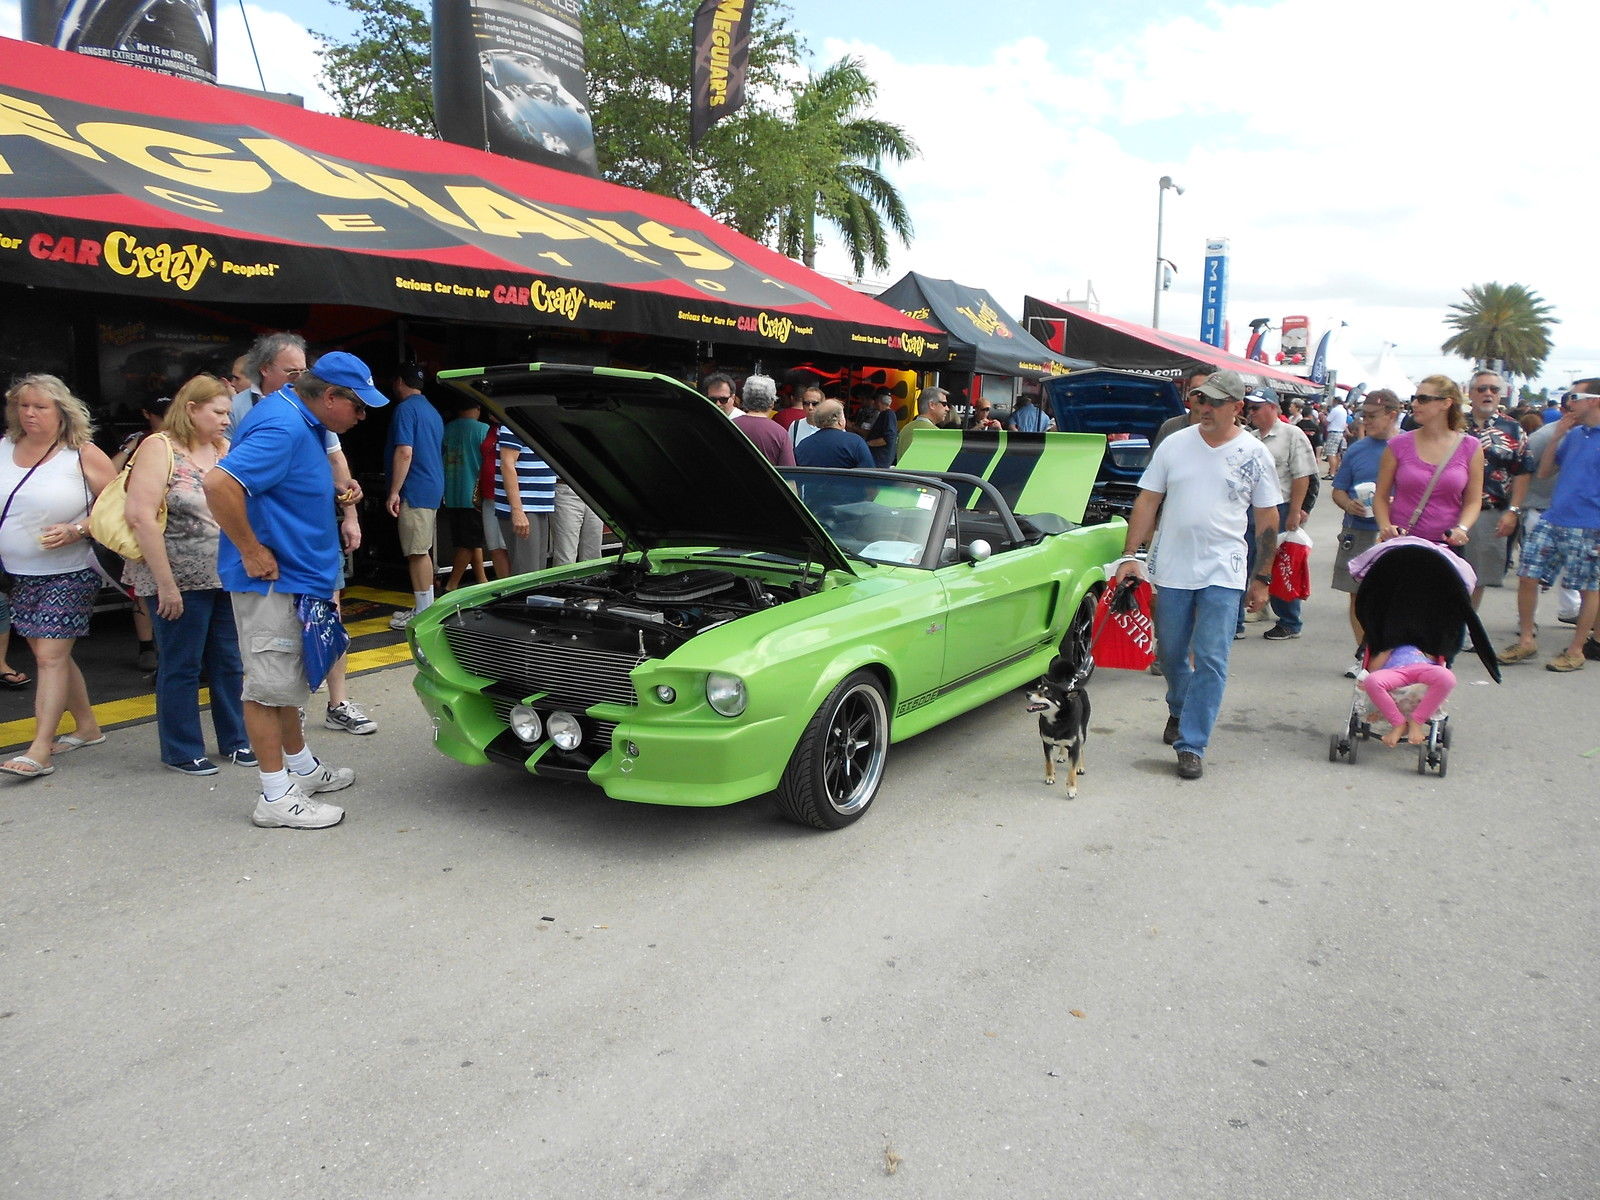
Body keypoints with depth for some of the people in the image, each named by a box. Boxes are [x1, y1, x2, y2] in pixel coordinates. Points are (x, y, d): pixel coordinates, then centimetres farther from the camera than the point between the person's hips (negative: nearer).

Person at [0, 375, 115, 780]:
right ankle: (87, 727, 27)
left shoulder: (83, 455, -7)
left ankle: (40, 750, -7)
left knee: (50, 656, -9)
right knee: (51, 655, 13)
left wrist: (76, 530, -20)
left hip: (68, 574, -6)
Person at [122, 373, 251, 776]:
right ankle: (181, 751, 21)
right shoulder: (159, 448, -9)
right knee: (181, 667, 7)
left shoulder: (225, 450, 9)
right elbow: (141, 516, -17)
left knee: (229, 662, 13)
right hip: (179, 582, -5)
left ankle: (234, 740, 27)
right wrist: (166, 585, -19)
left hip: (227, 578, 6)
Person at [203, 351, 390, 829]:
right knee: (269, 685, -3)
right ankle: (276, 798, 5)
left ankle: (303, 768, 35)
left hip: (294, 576, 11)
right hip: (271, 580, -11)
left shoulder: (302, 420, 10)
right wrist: (252, 552, -25)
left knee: (286, 680, 20)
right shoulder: (282, 428, -22)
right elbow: (218, 484, -33)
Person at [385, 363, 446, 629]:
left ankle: (424, 613, -6)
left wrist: (394, 492, -18)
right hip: (433, 489, 10)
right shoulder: (433, 412, 19)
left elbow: (405, 452, -19)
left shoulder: (406, 408, -10)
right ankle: (424, 607, 19)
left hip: (415, 491, -10)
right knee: (422, 552, 13)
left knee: (418, 553, -8)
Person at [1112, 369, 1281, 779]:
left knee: (1211, 661, -5)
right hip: (1171, 569, 2)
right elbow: (1147, 501, 3)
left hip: (1223, 573, -2)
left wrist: (1261, 578, 3)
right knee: (1170, 653, 14)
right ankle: (1179, 709, 42)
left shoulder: (1254, 454, 0)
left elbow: (1267, 519, 5)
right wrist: (1130, 555, -5)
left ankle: (1191, 745, 2)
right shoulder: (1175, 444, 2)